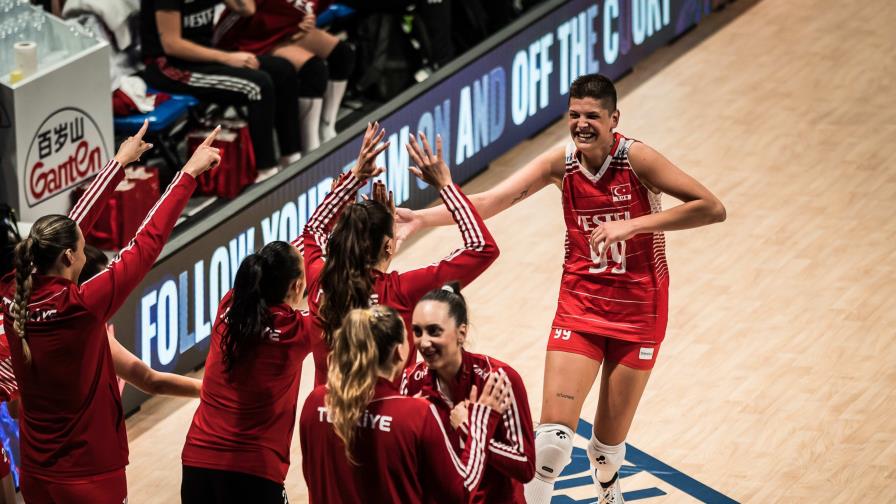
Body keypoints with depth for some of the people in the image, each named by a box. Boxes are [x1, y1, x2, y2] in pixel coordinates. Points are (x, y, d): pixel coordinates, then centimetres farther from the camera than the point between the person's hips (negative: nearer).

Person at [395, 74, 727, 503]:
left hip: (638, 311, -2)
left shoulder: (635, 159, -17)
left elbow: (712, 209, -22)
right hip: (579, 303, 2)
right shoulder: (562, 163, -8)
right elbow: (489, 202, -14)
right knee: (553, 433, -12)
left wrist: (633, 225, -29)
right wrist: (421, 218, -28)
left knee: (609, 442, 8)